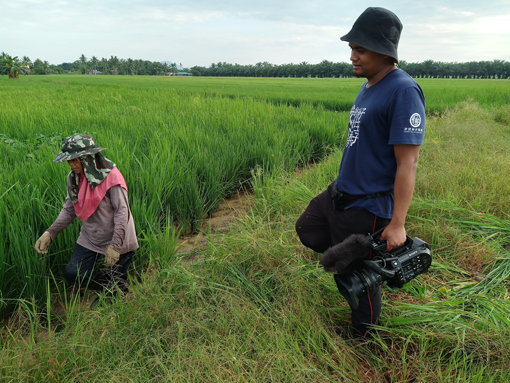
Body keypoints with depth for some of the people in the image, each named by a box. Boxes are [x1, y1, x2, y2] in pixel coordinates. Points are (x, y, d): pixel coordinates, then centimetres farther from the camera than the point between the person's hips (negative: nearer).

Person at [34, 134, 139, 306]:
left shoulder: (110, 176, -22)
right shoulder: (74, 178, -1)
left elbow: (122, 211, -23)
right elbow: (69, 209, 6)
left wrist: (115, 245, -27)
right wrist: (49, 233, -7)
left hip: (117, 239, -6)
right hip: (90, 237, 6)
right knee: (73, 273, -5)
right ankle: (109, 284, 20)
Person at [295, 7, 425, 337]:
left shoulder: (403, 92, -21)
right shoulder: (369, 88, 7)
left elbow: (407, 164, -23)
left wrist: (397, 224, -22)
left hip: (366, 208, -9)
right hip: (339, 193, 9)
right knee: (307, 231, 22)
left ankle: (364, 336, 33)